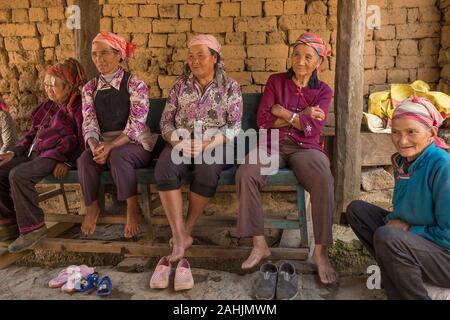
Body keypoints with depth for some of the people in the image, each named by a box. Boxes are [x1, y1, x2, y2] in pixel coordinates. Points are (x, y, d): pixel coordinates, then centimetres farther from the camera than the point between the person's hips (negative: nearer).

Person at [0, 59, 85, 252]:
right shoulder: (49, 106, 21)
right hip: (34, 154, 9)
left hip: (56, 157, -9)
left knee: (18, 175, -30)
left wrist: (67, 162, -21)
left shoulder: (78, 107, -2)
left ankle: (32, 228, -18)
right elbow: (33, 132, 24)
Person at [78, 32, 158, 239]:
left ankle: (133, 208, -17)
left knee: (118, 156, -36)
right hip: (102, 145, 4)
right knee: (85, 159, -28)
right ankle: (92, 207, -6)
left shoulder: (135, 85, -5)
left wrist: (110, 147, -26)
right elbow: (89, 125, 2)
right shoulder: (90, 88, 9)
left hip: (135, 145, -3)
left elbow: (136, 127, -14)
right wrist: (94, 146, -20)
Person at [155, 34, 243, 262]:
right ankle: (179, 235, -27)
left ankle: (188, 229, -16)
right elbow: (166, 121, 9)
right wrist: (176, 140, -13)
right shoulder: (180, 85, 12)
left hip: (215, 143, -2)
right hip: (181, 143, 2)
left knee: (207, 170, -35)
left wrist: (206, 145, -18)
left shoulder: (230, 87, 5)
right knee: (164, 169, -30)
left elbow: (234, 127, -3)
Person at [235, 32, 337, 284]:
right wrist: (301, 116, -4)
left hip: (305, 148, 0)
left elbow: (313, 128, -5)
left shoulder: (324, 91, 11)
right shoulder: (276, 81, 12)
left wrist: (284, 112, -5)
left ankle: (321, 251, -18)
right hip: (272, 146, 1)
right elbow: (263, 120, -1)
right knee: (245, 174, -31)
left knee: (324, 180, -33)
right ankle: (260, 245, -19)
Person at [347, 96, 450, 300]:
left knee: (387, 237, -34)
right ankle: (393, 270, 4)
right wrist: (393, 220, -7)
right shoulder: (401, 162, 0)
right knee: (356, 209, 2)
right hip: (410, 236, 8)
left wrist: (408, 228, -16)